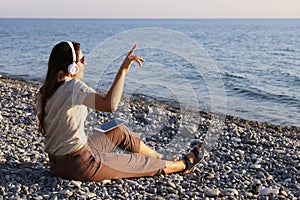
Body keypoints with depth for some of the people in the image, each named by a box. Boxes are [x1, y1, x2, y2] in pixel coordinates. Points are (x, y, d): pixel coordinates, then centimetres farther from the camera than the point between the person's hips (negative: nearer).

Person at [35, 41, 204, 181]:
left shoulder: (45, 90, 2)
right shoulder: (74, 86, -24)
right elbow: (110, 105, -39)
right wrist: (123, 69, -34)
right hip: (80, 165, -9)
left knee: (119, 132, 22)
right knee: (140, 162, 11)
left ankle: (162, 158, 39)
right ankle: (184, 165, 35)